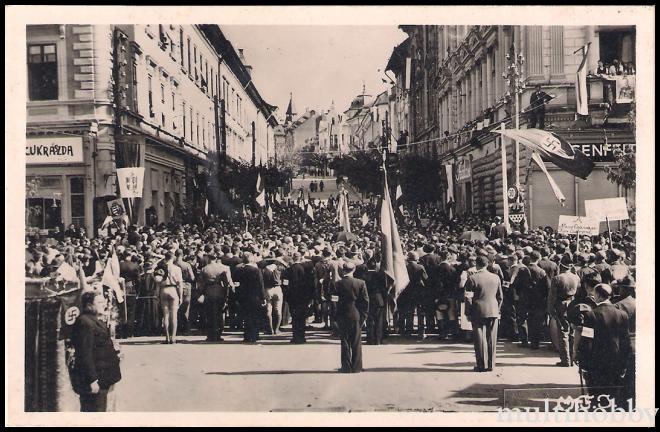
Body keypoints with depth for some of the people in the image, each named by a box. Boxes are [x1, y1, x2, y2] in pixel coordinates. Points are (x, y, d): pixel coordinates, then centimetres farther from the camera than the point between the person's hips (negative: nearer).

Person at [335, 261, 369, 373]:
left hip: (342, 317, -1)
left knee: (345, 343, 6)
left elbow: (334, 301, -1)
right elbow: (365, 301, -3)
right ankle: (356, 367, 11)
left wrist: (335, 318, 9)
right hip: (356, 316, 1)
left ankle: (346, 367, 7)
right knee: (356, 343, 8)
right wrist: (363, 316, 3)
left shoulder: (338, 284, -8)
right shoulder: (361, 283, -5)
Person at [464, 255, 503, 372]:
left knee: (480, 339, 2)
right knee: (491, 339, 8)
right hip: (493, 312, 4)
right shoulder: (496, 278, 5)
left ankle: (482, 365, 4)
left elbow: (468, 297, -7)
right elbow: (500, 297, 11)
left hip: (478, 312, -3)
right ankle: (491, 365, 13)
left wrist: (468, 313, 1)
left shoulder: (472, 278, -8)